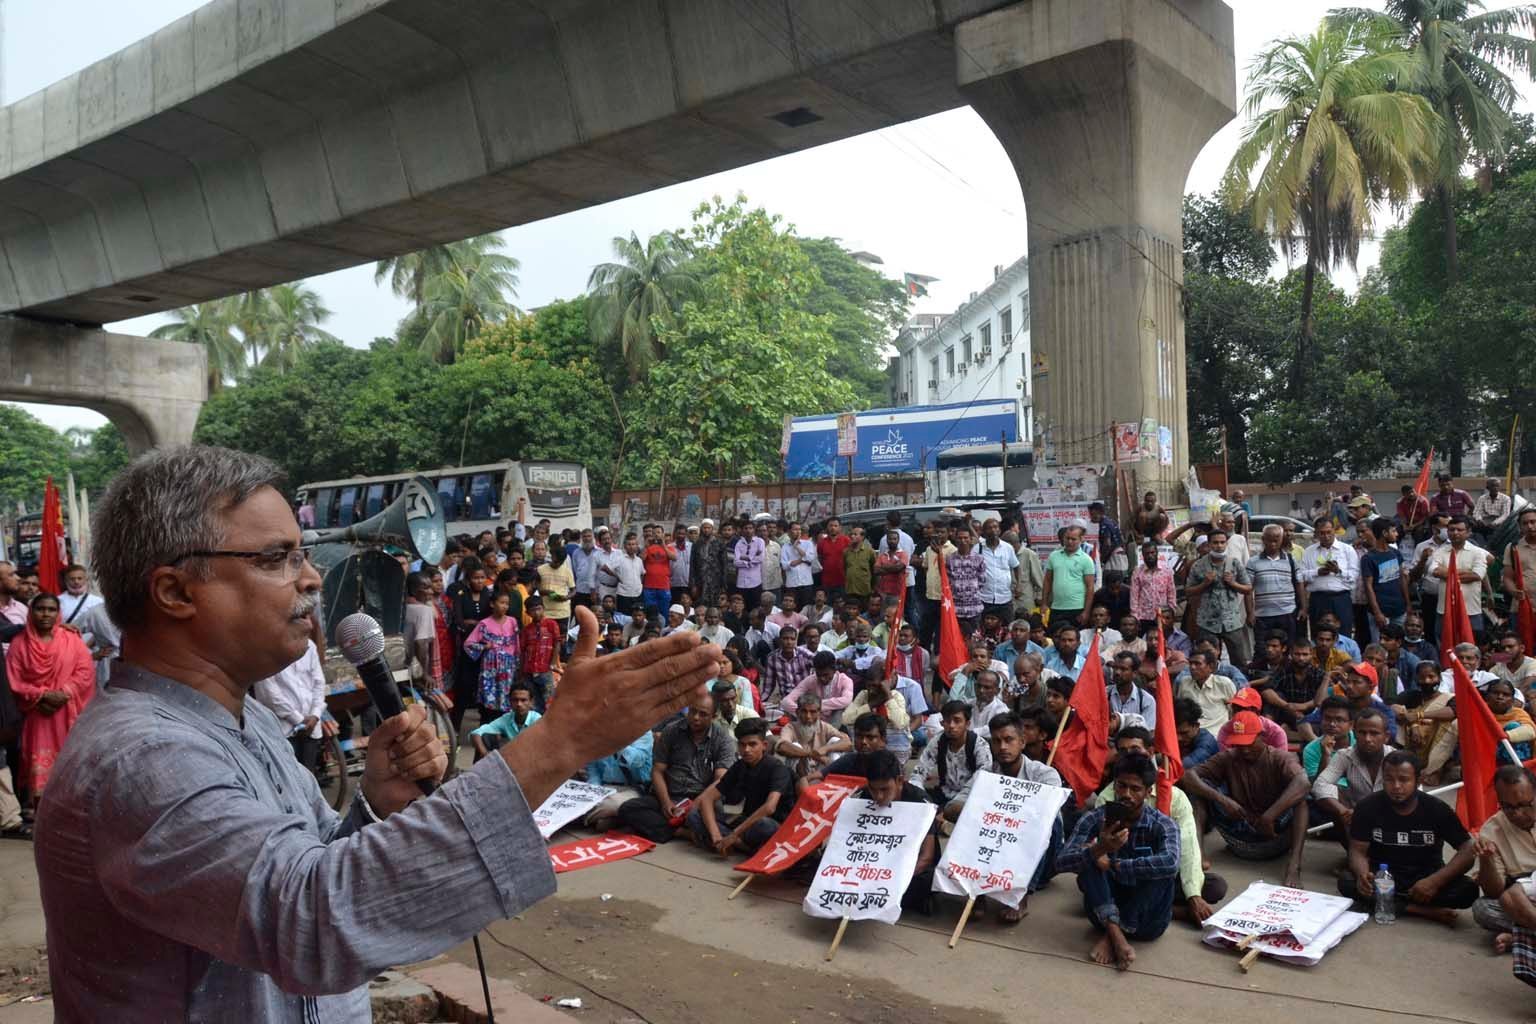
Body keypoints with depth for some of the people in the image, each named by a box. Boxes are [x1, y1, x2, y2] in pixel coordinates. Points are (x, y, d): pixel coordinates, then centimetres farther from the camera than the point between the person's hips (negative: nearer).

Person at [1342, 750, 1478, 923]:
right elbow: (1358, 851, -8)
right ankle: (1426, 911, -25)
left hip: (1425, 880, 0)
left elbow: (1468, 851, -10)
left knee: (1468, 889, -28)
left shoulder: (1437, 809, -8)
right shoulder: (1368, 807, -9)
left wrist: (1436, 880, -26)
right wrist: (1362, 874, -33)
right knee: (1346, 883, -30)